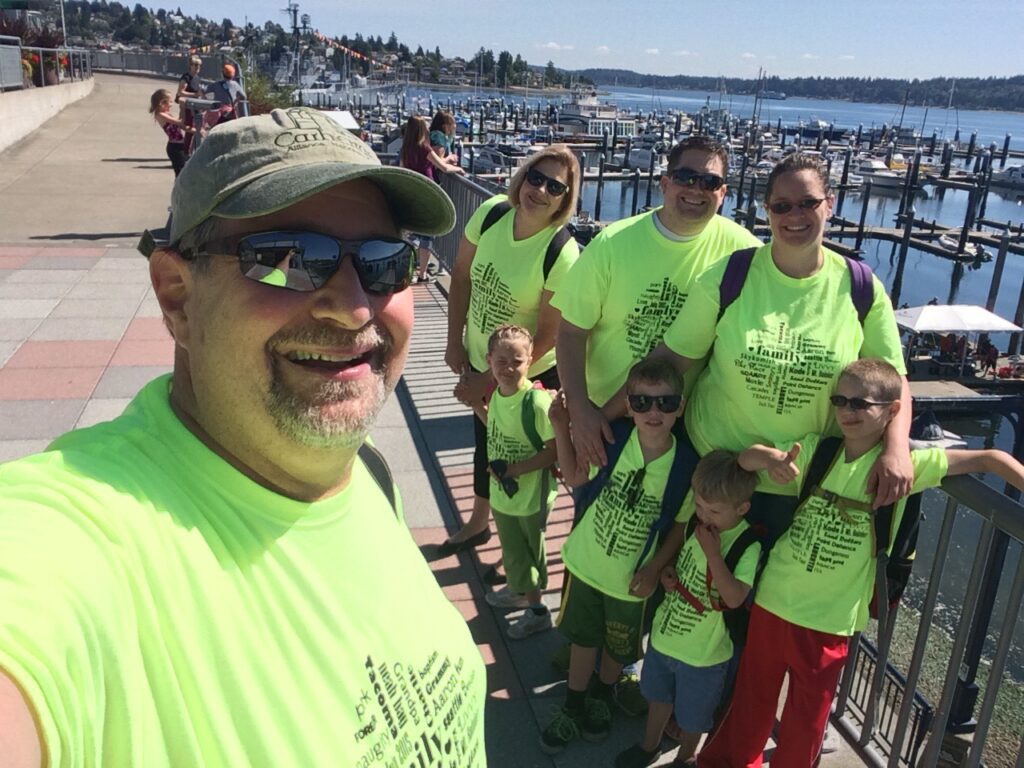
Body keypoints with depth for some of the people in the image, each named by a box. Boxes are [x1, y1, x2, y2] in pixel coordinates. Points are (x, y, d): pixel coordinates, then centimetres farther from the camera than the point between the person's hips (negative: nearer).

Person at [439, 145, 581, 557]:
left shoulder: (562, 253, -27)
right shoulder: (491, 213, -13)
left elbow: (548, 336, -22)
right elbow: (461, 277, 0)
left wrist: (488, 382, -16)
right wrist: (454, 343, 1)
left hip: (531, 374, -5)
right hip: (478, 358, 5)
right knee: (485, 443, 25)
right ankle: (478, 523, 51)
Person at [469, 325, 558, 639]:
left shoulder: (537, 402, -28)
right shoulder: (497, 394, -5)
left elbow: (554, 450, -25)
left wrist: (515, 469, -27)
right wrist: (477, 406, 1)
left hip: (532, 495, -6)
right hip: (502, 492, 6)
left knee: (530, 550, 15)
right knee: (512, 548, 26)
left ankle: (536, 610, 37)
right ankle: (520, 590, 53)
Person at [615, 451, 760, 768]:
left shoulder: (748, 546, -23)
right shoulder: (695, 525, -7)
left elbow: (734, 598, -32)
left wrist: (713, 553, -34)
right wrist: (666, 572, -10)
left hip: (702, 653, -5)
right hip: (665, 633, 6)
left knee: (692, 716, 19)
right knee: (658, 696, 28)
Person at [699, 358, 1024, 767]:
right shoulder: (815, 449, -3)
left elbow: (989, 459, -11)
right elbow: (744, 458, -8)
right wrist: (770, 457, -29)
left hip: (829, 619, -2)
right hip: (773, 599, 3)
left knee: (807, 717, 15)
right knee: (752, 698, 20)